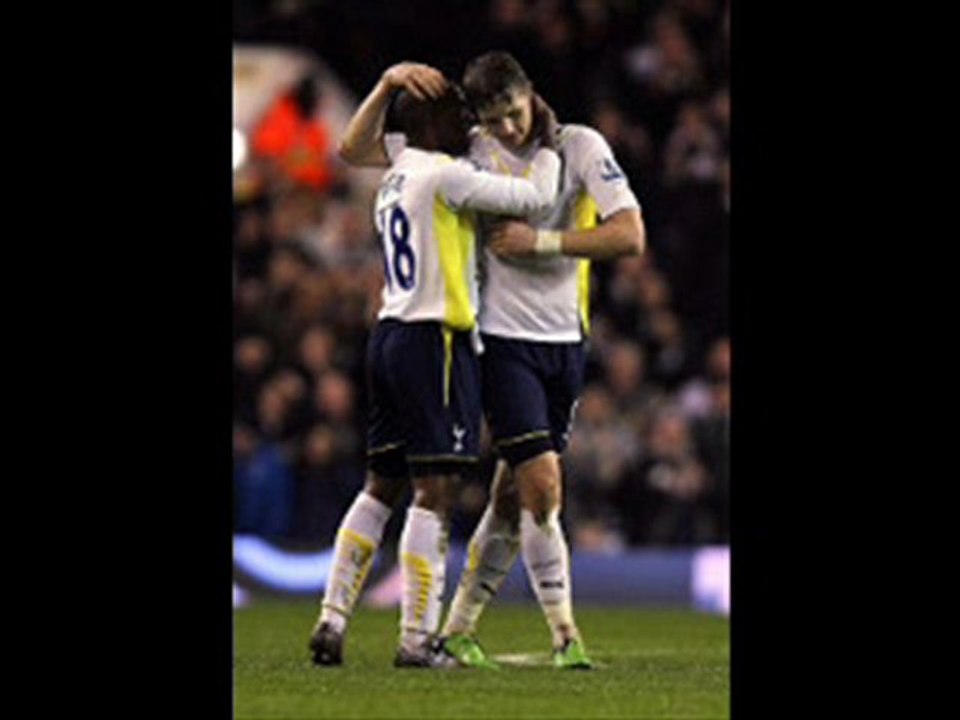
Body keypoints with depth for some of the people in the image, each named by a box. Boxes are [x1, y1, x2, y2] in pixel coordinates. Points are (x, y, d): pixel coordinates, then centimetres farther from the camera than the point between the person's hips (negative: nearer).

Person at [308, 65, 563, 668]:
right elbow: (536, 199, -10)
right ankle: (418, 637, -8)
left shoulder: (395, 181, 15)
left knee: (381, 487, 13)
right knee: (435, 490, -7)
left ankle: (332, 619, 9)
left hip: (389, 336, 9)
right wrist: (549, 145, 6)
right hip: (435, 340, -9)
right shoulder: (444, 176, -10)